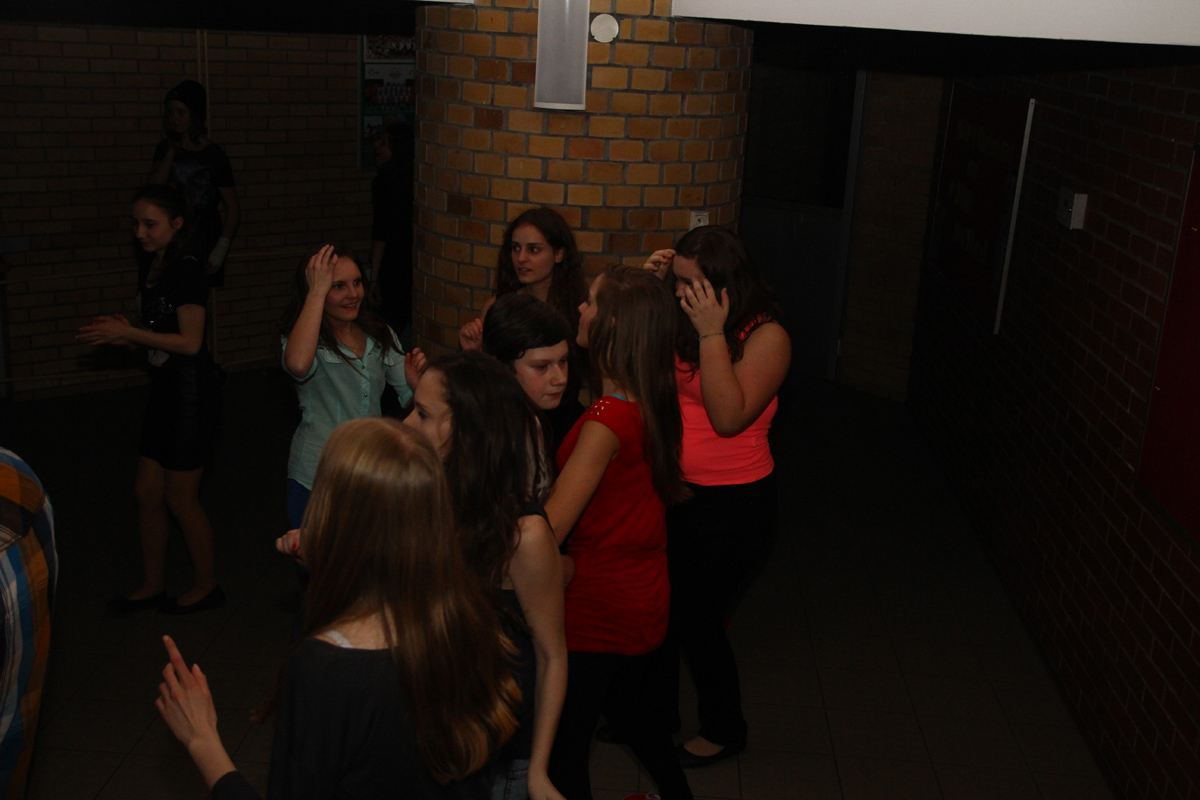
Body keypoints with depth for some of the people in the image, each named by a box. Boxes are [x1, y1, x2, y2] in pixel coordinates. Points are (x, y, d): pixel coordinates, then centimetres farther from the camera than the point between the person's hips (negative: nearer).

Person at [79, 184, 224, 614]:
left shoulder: (186, 271, -18)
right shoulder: (150, 265, 8)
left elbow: (189, 342, -21)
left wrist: (127, 334, -17)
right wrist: (123, 330, -1)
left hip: (193, 391, -9)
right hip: (166, 386, 9)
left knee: (179, 497, 3)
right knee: (147, 491, 14)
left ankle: (206, 585, 22)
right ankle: (152, 586, 29)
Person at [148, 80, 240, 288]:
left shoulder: (214, 155, -4)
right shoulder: (165, 149, 9)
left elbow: (233, 209, -6)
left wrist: (221, 249, -14)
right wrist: (172, 151, -6)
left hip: (205, 239, -3)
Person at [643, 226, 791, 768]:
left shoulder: (766, 337, -16)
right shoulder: (679, 321, 1)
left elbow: (729, 415, -26)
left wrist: (711, 333, -27)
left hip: (731, 504, -6)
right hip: (673, 491, 6)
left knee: (699, 619, 7)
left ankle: (724, 729, 33)